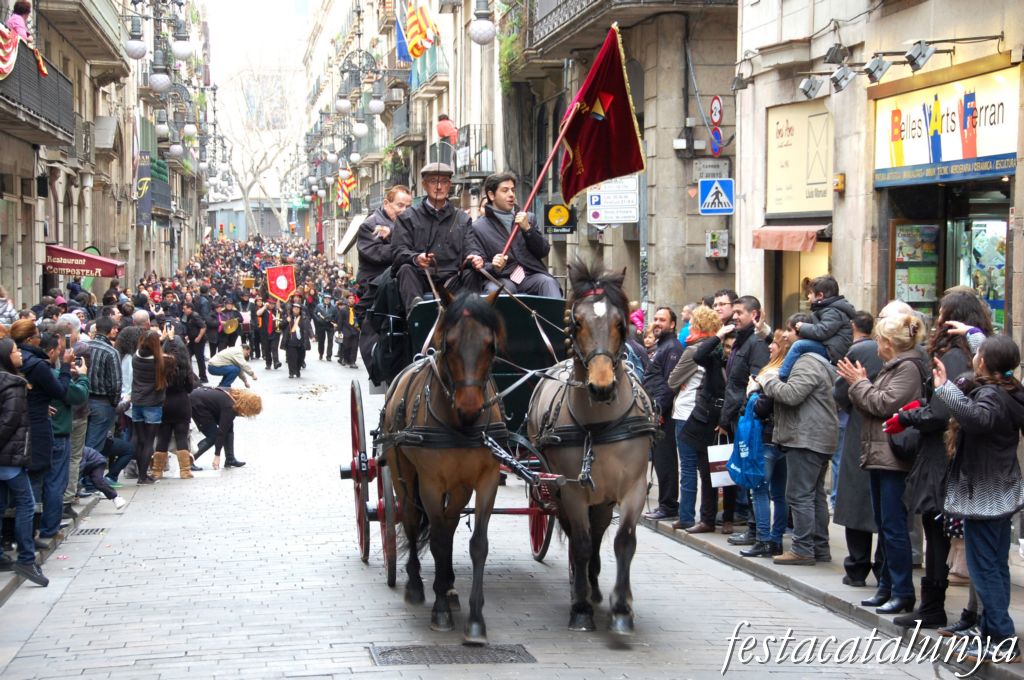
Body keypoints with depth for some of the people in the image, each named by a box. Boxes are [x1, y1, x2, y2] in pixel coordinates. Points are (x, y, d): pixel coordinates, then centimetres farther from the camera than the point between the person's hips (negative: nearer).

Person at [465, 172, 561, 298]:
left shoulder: (528, 218, 20)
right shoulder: (477, 228, 10)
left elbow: (544, 252, 13)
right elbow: (478, 267, 3)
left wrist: (527, 228, -2)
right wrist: (494, 267, -20)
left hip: (531, 276, 2)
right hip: (501, 279, -2)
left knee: (548, 282, -30)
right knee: (493, 289, -36)